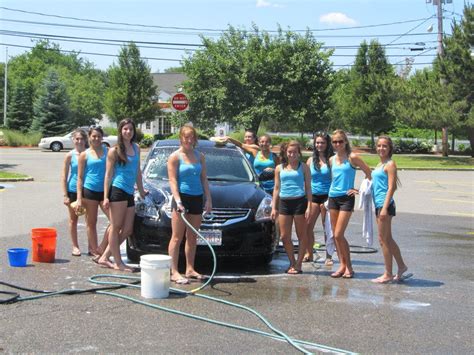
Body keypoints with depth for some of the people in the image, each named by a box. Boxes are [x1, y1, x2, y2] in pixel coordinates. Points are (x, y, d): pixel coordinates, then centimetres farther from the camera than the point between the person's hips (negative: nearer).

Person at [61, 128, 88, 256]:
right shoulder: (70, 155, -4)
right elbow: (64, 176, -2)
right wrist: (65, 195, -7)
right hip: (73, 191, -1)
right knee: (73, 219, 9)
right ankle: (75, 246, 19)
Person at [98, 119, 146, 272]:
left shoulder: (136, 148, 15)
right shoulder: (114, 151, -3)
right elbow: (108, 174, -4)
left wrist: (141, 190, 22)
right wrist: (106, 197, -9)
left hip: (129, 193, 7)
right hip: (118, 190, -7)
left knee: (127, 230, 6)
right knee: (116, 227, -1)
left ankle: (105, 257, 15)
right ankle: (118, 262, 4)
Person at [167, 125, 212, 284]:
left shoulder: (200, 156, 12)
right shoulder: (175, 156, -4)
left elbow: (204, 179, 13)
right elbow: (172, 181, -10)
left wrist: (208, 199, 5)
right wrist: (178, 201, -20)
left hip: (197, 198, 6)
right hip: (182, 197, -5)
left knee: (192, 237, 11)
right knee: (177, 237, -4)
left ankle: (190, 269, 19)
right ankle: (174, 272, -4)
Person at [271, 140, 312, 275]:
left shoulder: (303, 167, 4)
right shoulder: (279, 168, 12)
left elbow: (308, 188, 1)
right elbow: (276, 188, 15)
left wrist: (309, 207, -7)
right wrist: (274, 207, 8)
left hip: (300, 202, -3)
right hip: (284, 203, 3)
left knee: (302, 236, 2)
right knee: (284, 237, 3)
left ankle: (298, 264, 11)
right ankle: (292, 263, 18)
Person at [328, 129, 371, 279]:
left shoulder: (352, 157, -7)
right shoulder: (332, 160, 10)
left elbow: (368, 173, -4)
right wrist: (333, 189, 14)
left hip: (346, 198, -6)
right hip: (333, 198, 6)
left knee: (339, 235, -11)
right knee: (335, 235, 5)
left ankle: (348, 266, 2)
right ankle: (342, 265, 13)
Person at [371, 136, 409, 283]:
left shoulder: (390, 164, -9)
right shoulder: (380, 165, 17)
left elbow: (391, 188, -15)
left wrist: (385, 208, -21)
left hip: (385, 204, -9)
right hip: (379, 205, 9)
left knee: (385, 239, -3)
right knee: (386, 239, 13)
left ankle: (388, 274, 4)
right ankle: (402, 267, 22)